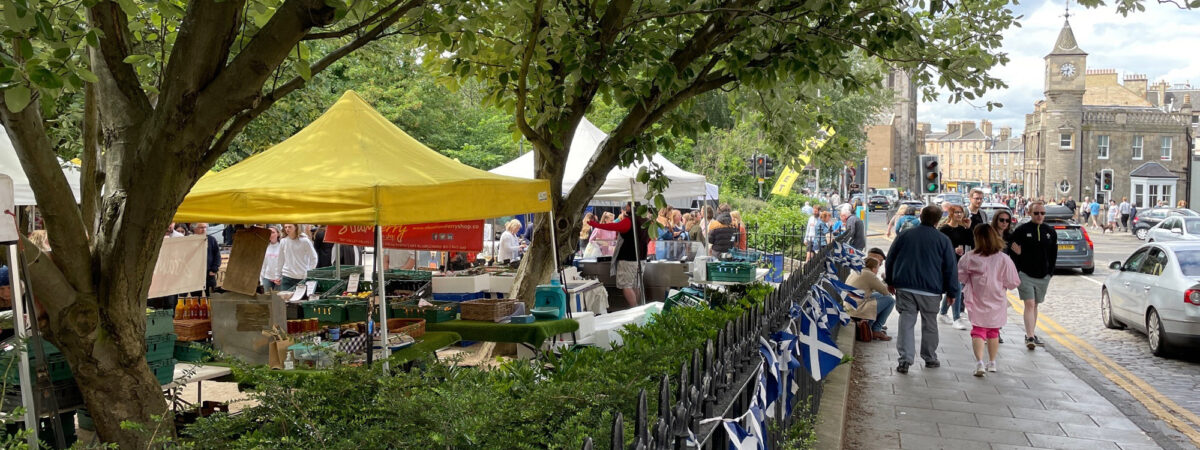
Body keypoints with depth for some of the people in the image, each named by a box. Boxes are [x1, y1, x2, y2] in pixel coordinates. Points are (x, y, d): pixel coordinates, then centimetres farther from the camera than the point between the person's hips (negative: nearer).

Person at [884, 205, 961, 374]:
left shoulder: (904, 236, 5)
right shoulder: (943, 240, -1)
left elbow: (890, 259, 12)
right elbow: (950, 268, 0)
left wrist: (890, 281, 23)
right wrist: (952, 292, 8)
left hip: (905, 287, 1)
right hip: (931, 290, -1)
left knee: (906, 322, 1)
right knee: (930, 324, 13)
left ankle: (905, 359, -7)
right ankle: (930, 358, 24)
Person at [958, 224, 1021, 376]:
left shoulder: (969, 258, -14)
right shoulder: (1004, 260, -13)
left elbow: (960, 277, -4)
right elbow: (1012, 283, -7)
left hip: (977, 302, -1)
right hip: (997, 302, 2)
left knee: (978, 331, 6)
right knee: (994, 332, 19)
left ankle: (979, 362, -14)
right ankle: (992, 363, 30)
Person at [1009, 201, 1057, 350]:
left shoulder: (1050, 231, 8)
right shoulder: (1022, 230, -5)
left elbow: (1054, 254, 13)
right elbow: (1011, 247, -1)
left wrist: (1050, 272, 7)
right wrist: (1017, 270, -9)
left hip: (1043, 276, 4)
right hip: (1025, 275, -4)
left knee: (1035, 305, 14)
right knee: (1029, 304, -12)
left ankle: (1031, 334, 25)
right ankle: (1030, 337, -16)